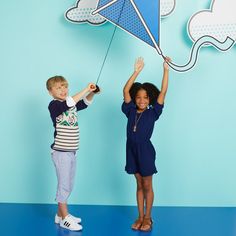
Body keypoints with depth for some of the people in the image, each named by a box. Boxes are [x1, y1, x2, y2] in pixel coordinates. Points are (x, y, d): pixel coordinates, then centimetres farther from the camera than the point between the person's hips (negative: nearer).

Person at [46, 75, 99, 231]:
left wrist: (92, 93, -4)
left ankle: (61, 214, 30)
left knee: (68, 186, 16)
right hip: (61, 152, -8)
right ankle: (64, 218, 12)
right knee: (64, 185, 0)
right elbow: (68, 102, -32)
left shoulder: (71, 105, 10)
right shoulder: (54, 105, -14)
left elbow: (85, 102, 17)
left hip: (71, 152, 8)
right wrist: (85, 90, -32)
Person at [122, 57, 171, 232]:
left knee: (147, 186, 8)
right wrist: (137, 71, -12)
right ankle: (140, 217, 23)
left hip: (146, 150, -3)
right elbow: (126, 90, -7)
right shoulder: (130, 111, 1)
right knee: (139, 185, 14)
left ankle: (148, 218, 20)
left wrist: (166, 70, -16)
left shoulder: (152, 113, -4)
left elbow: (163, 92, -11)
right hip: (132, 149, 3)